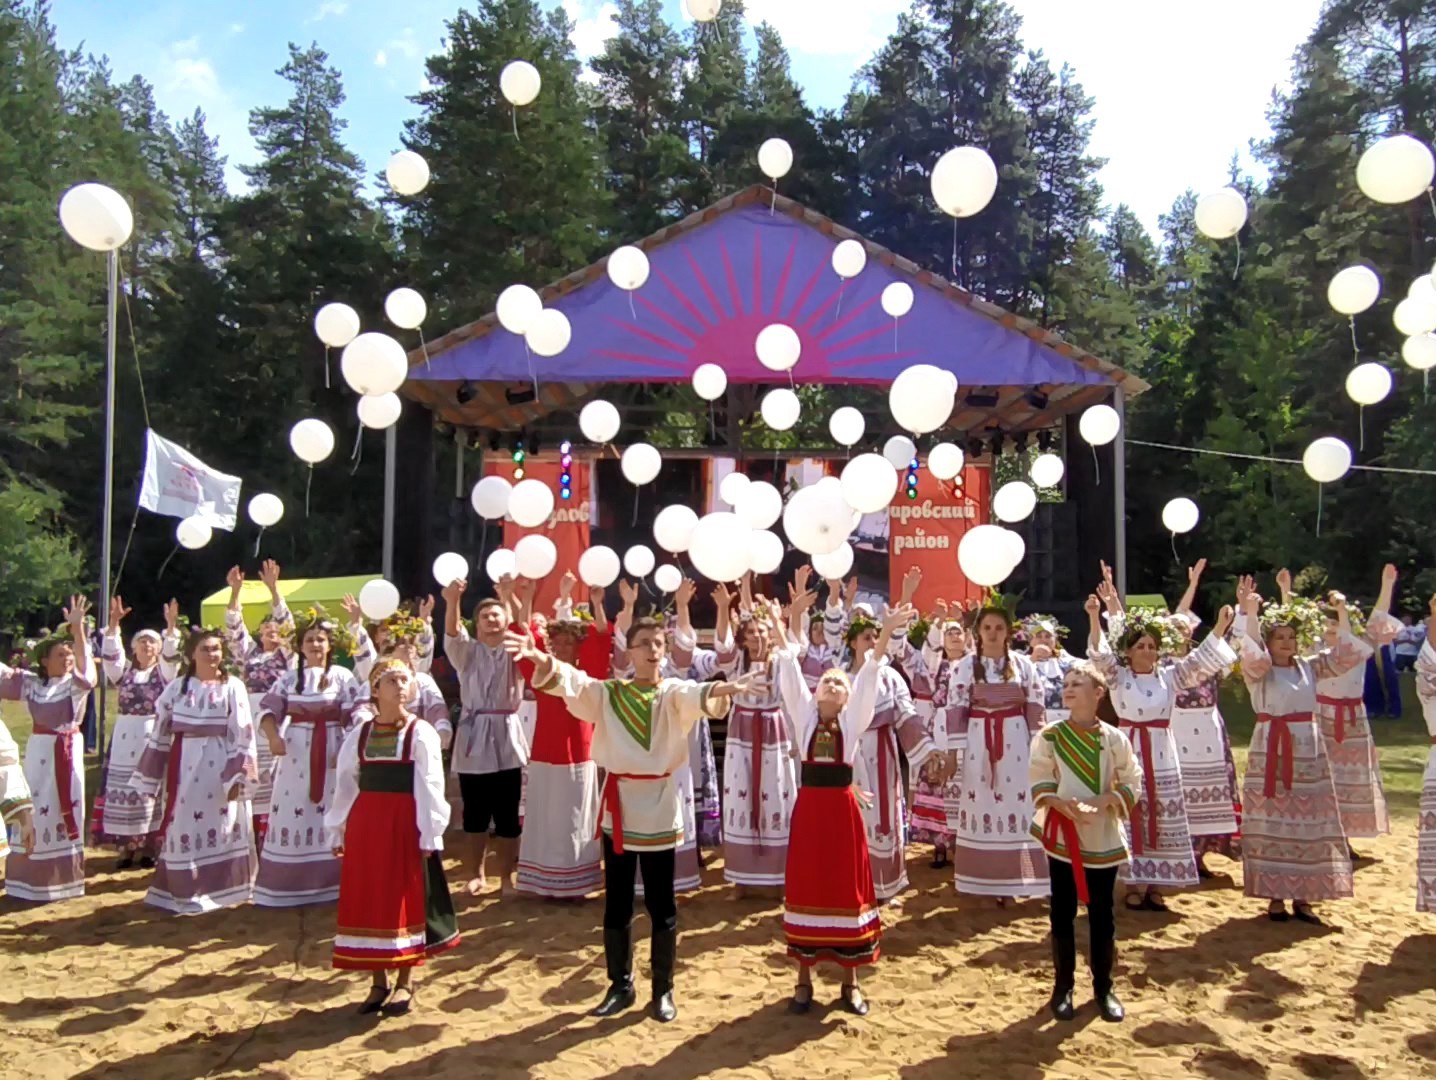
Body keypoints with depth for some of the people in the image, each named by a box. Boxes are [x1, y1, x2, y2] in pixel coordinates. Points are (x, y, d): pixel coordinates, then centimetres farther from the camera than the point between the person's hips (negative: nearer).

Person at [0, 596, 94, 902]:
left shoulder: (76, 683, -1)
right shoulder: (29, 682, 6)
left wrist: (78, 628, -32)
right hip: (40, 750, 1)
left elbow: (85, 668, -20)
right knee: (37, 809, 3)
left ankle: (65, 875, 14)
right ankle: (34, 878, 11)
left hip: (69, 750, -1)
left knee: (67, 808, 4)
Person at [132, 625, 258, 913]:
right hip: (185, 767, 3)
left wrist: (238, 776, -12)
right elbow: (159, 732, 7)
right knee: (184, 829, 8)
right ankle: (185, 892, 18)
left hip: (221, 766, -3)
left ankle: (220, 888, 13)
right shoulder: (176, 687, 5)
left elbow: (243, 734, -7)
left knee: (221, 828, 3)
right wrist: (150, 778, 7)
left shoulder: (232, 687, -4)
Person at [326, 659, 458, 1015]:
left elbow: (430, 787, -7)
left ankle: (405, 983, 16)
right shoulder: (359, 734, 6)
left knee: (406, 900, 3)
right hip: (365, 825, 4)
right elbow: (345, 785, 8)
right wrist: (337, 832, 8)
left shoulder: (421, 733, -4)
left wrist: (429, 834, -11)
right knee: (368, 901, 8)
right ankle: (378, 982, 22)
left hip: (405, 825, -3)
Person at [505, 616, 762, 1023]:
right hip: (618, 804, 2)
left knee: (661, 904, 6)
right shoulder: (608, 692, 3)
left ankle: (663, 990, 22)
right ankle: (620, 985, 27)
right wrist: (542, 660, -39)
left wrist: (720, 690, -51)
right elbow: (572, 683, -16)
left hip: (658, 805, -2)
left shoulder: (674, 694, -2)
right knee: (616, 904, 11)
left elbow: (695, 697, -25)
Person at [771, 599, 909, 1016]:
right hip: (809, 806, 0)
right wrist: (780, 629, -12)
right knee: (806, 886, 6)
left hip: (842, 807, 0)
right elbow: (790, 673, -3)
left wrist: (885, 634, -17)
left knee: (847, 886, 6)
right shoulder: (804, 715, 5)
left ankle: (850, 982, 19)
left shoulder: (853, 720, 4)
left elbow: (869, 676, -7)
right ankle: (804, 979, 18)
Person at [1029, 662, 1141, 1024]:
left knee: (1102, 914, 9)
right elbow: (1039, 783, -4)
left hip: (1103, 836, 0)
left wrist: (1101, 802, -18)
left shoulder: (1115, 739, -5)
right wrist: (1063, 805, -21)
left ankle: (1103, 987, 23)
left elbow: (1132, 785, -2)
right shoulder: (1048, 736, -5)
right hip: (1061, 834, 0)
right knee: (1062, 912, 8)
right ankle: (1063, 985, 21)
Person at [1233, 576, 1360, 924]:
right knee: (1273, 823, 1)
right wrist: (1250, 613, -35)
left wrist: (1341, 612, -6)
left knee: (1308, 823, 6)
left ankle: (1302, 897, 15)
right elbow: (1253, 654, -24)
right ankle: (1275, 896, 9)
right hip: (1271, 750, -4)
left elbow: (1345, 655, 3)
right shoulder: (1259, 671, -4)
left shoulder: (1310, 667, 9)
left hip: (1308, 749, 4)